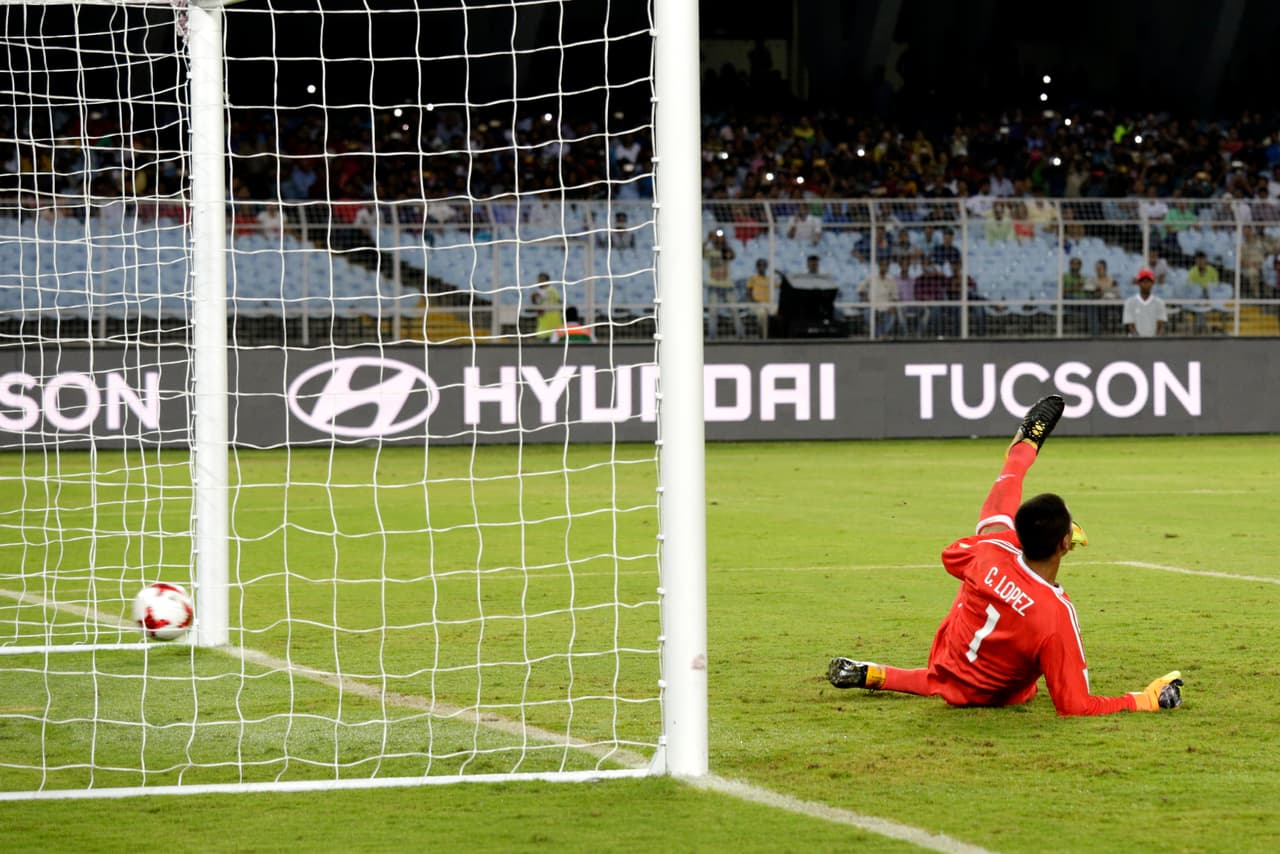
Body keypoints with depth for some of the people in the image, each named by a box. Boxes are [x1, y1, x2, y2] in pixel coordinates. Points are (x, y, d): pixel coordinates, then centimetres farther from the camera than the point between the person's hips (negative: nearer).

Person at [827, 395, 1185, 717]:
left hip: (942, 661, 3)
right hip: (986, 697, -3)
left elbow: (951, 554, 0)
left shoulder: (992, 553, -28)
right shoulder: (1057, 614, -40)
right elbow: (1075, 705, -33)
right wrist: (1147, 699, -27)